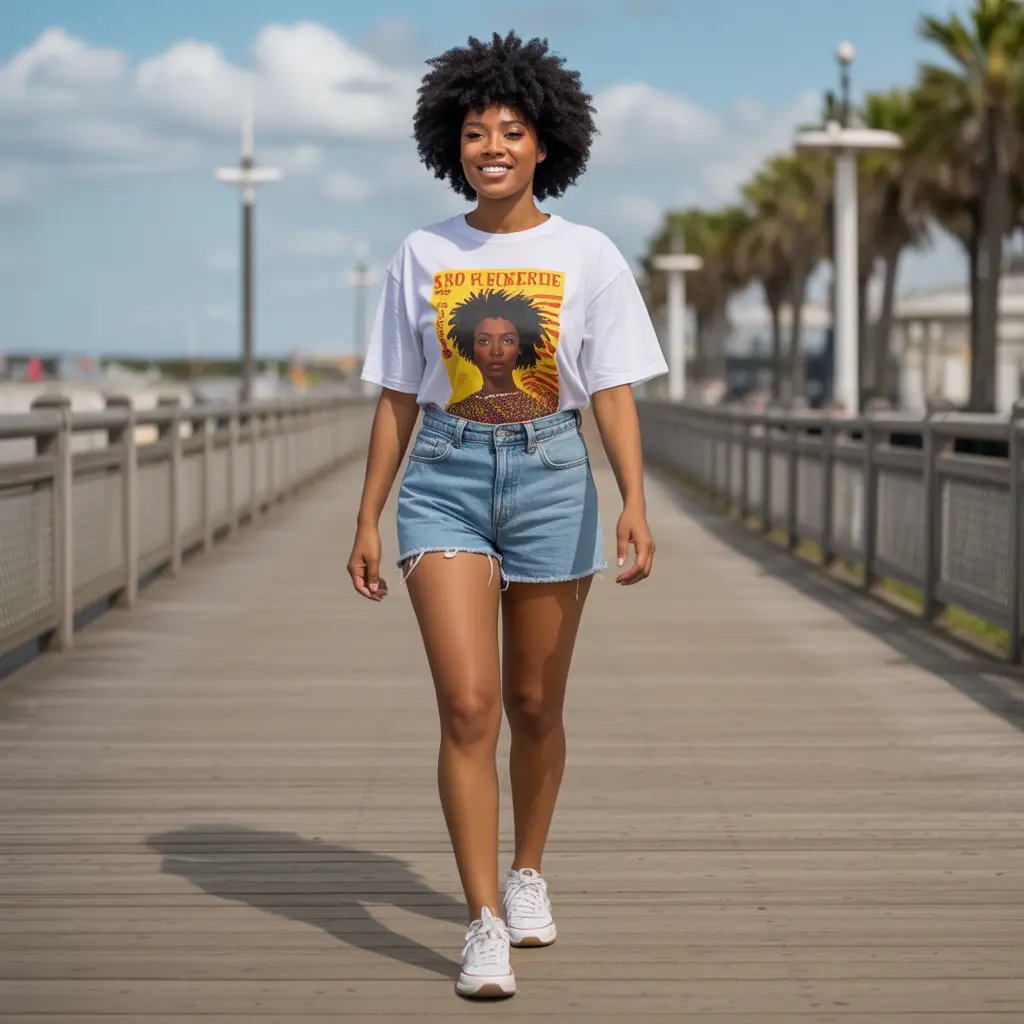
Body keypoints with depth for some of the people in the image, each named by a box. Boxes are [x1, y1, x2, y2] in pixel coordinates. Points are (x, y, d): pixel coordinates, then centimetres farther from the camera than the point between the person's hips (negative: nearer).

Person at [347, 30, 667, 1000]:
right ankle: (485, 926, -8)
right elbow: (397, 398, 9)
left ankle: (527, 872, 36)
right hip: (445, 481, 0)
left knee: (533, 704, 12)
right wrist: (367, 520, 7)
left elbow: (613, 393, -4)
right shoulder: (421, 257, 5)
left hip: (550, 478, 0)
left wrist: (634, 503, -18)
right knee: (467, 706, -11)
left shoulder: (587, 257, 0)